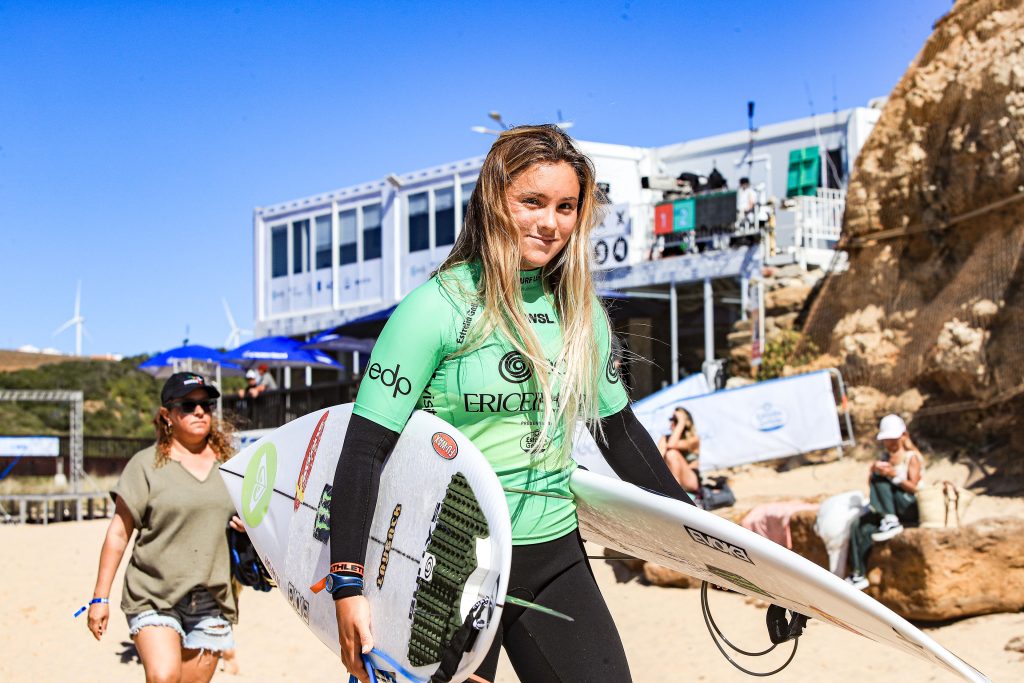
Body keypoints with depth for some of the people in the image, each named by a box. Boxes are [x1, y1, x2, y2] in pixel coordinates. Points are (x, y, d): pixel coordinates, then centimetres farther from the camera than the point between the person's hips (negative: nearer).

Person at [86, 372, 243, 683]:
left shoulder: (226, 462, 11)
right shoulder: (146, 464, -1)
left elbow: (240, 518, 25)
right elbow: (119, 533, 0)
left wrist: (249, 525, 0)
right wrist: (100, 597, -3)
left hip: (210, 602, 4)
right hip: (154, 598, -4)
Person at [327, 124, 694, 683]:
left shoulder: (583, 313, 6)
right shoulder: (436, 307, -10)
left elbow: (618, 430, 18)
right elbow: (365, 449, -13)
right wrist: (349, 586, -19)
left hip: (556, 560, 5)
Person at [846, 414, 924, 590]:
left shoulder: (912, 456, -4)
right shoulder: (885, 457, 16)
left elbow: (914, 487, -13)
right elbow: (870, 483, 11)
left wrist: (894, 475, -27)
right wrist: (874, 469, -10)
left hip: (912, 508, -6)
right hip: (892, 509, 6)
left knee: (880, 478, -25)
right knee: (860, 527, -15)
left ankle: (891, 522, -29)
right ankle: (859, 575, -14)